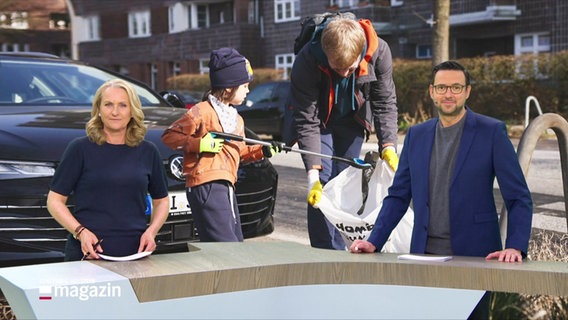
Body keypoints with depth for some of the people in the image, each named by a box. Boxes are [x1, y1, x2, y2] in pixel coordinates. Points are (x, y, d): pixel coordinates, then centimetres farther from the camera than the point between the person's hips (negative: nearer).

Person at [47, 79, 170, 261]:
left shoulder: (148, 152, 8)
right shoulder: (80, 149, 0)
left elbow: (161, 201, 17)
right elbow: (55, 200, 0)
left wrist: (151, 231, -1)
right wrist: (80, 231, -15)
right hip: (86, 253, -2)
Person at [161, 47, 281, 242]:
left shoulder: (236, 119, 23)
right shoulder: (203, 111, -7)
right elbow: (169, 136, -8)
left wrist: (262, 151, 13)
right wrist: (200, 144, -18)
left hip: (227, 187, 10)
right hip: (206, 187, -10)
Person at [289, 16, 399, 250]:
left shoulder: (379, 52, -28)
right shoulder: (307, 61, -35)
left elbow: (385, 103, -16)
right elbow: (307, 120, -29)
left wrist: (388, 146, -29)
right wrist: (312, 173, -34)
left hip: (352, 121, 3)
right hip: (320, 121, -2)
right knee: (323, 187, -15)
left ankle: (338, 244, 14)